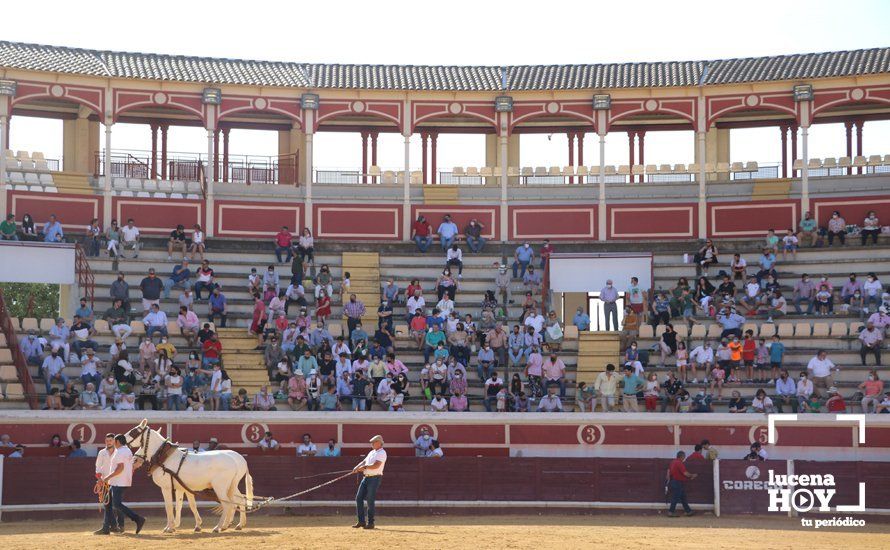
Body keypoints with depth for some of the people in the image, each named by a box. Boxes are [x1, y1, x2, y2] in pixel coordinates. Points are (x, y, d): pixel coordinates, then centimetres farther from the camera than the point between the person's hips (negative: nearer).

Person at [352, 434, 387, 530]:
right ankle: (361, 521, 9)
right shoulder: (372, 452, 20)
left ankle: (370, 523, 3)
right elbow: (364, 462, 17)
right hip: (366, 477, 9)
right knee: (358, 498, 3)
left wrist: (364, 467, -13)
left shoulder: (382, 453, -9)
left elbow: (376, 465, -20)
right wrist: (356, 468, 0)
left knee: (370, 500, -6)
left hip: (375, 478, -9)